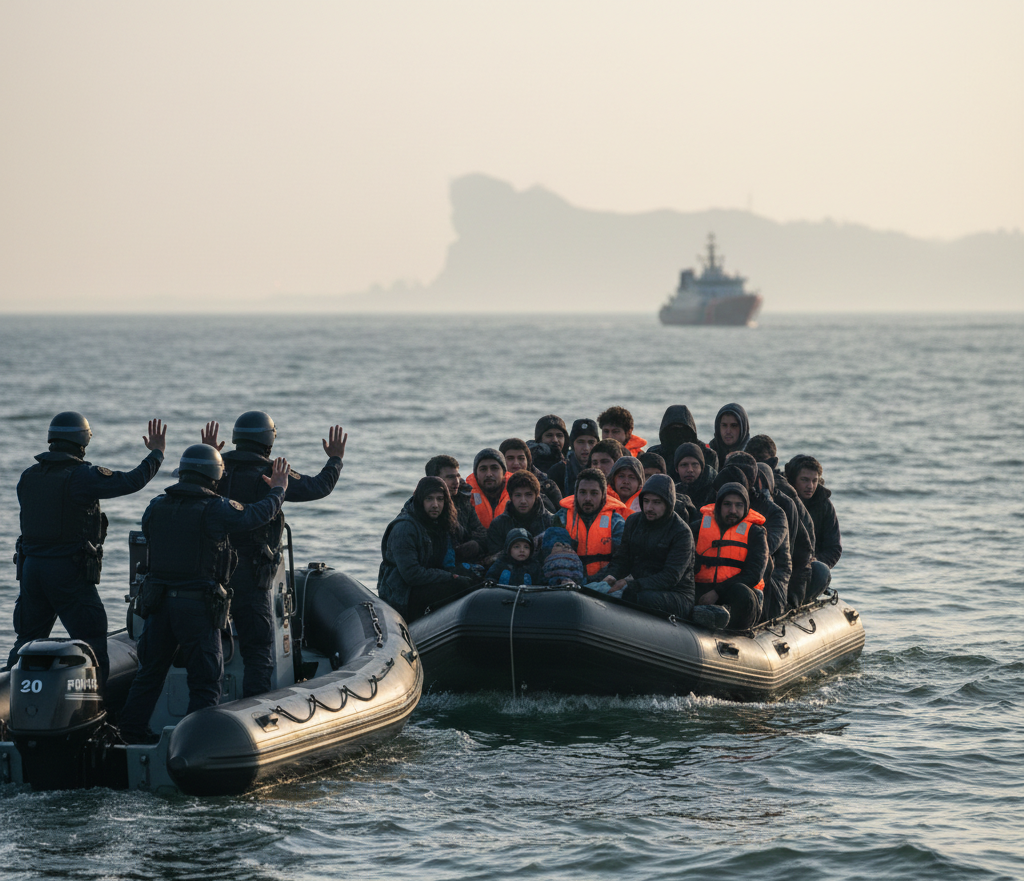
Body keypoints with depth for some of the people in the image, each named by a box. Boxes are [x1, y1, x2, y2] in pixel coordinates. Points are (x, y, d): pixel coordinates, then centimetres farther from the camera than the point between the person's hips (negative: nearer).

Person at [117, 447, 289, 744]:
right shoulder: (216, 510, -13)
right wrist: (278, 490, 17)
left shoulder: (156, 507, 1)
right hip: (198, 606, -5)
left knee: (150, 671, 17)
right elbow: (258, 514, -1)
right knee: (205, 678, 3)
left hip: (159, 603, 5)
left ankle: (133, 730, 20)